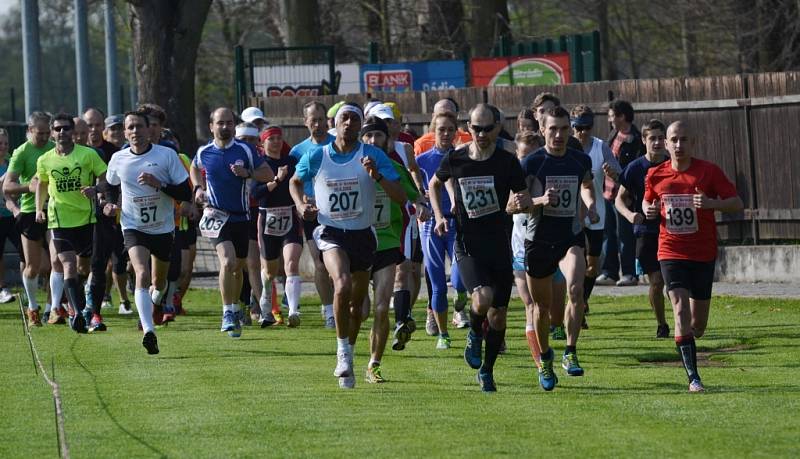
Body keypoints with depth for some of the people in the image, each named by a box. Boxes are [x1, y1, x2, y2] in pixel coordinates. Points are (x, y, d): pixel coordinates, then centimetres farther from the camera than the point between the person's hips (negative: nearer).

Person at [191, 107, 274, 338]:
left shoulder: (245, 150, -3)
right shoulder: (204, 153, 1)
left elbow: (268, 174, -2)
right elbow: (195, 168, 24)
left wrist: (247, 173, -17)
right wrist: (198, 188, 7)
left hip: (241, 217, 2)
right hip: (217, 215, -2)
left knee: (238, 267, 14)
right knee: (228, 261, -22)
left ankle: (235, 309, 36)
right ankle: (228, 314, -15)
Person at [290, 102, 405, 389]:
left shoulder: (374, 156, -5)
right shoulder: (316, 156, -2)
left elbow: (400, 196, -11)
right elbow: (295, 182, 18)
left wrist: (377, 175, -26)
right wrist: (300, 204, -1)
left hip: (362, 234, 2)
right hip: (330, 233, -2)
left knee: (357, 303, 12)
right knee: (343, 285, -29)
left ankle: (346, 359, 34)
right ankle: (344, 354, -17)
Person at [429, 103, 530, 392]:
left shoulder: (507, 162, -4)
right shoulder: (455, 159, 0)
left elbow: (525, 199, 1)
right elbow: (434, 184, 19)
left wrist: (522, 202, -23)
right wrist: (439, 216, 6)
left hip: (500, 246, 1)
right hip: (467, 246, -1)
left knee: (498, 314, 5)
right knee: (483, 298, -26)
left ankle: (486, 370, 26)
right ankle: (474, 334, 8)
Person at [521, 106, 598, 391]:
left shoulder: (581, 161, 3)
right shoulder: (531, 163, -8)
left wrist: (590, 205, 6)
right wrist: (540, 201, -23)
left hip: (572, 237, 1)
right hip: (539, 240, -1)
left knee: (575, 289, -25)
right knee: (542, 304, 10)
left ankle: (570, 354, -18)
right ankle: (545, 359, 31)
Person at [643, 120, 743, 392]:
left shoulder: (709, 171, -6)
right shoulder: (656, 175, 1)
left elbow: (737, 204, -7)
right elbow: (647, 202, 19)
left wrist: (711, 203, -26)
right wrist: (649, 210, -5)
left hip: (704, 254, 0)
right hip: (671, 253, 0)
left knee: (698, 323, 6)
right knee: (681, 309, -18)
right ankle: (693, 377, -18)